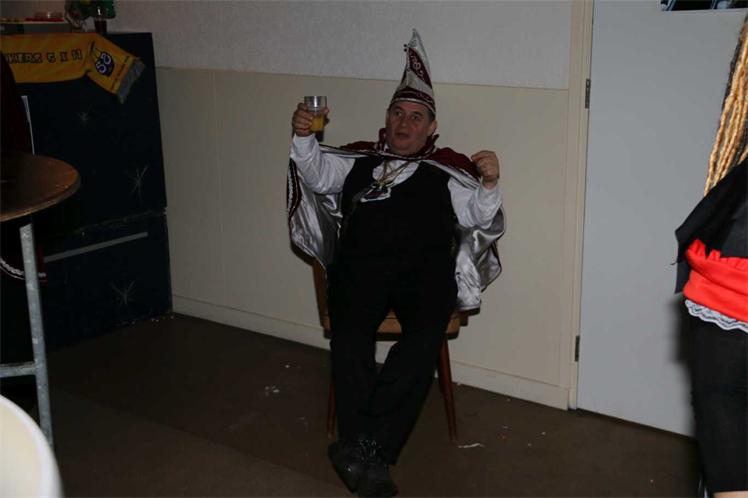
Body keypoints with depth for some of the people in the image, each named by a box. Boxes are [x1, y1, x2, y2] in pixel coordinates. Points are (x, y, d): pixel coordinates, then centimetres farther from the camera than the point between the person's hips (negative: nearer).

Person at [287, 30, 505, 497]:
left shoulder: (446, 169, 19)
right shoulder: (359, 160, 26)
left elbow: (479, 217, 8)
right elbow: (316, 175, 15)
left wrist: (489, 184, -12)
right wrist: (304, 137, -2)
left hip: (425, 269, -1)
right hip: (362, 263, 1)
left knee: (426, 334, -33)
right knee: (350, 332, -31)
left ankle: (362, 444, -31)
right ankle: (371, 458, -32)